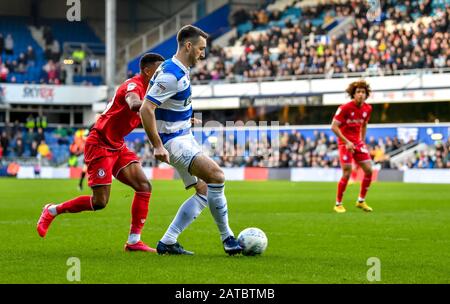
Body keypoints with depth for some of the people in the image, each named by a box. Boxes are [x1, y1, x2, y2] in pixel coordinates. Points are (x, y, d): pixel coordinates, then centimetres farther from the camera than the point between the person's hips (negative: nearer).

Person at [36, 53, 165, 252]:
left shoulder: (146, 89, 10)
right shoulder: (134, 85, -20)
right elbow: (134, 105, -44)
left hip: (116, 146, 9)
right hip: (99, 145, -9)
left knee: (144, 186, -6)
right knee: (100, 202, -8)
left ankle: (134, 241, -4)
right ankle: (52, 211, 14)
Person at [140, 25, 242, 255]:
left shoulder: (181, 71, 11)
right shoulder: (171, 74, -21)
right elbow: (146, 109, -26)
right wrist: (158, 146, -25)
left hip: (185, 139, 11)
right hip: (173, 142, -11)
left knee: (205, 191, 6)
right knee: (217, 176, -21)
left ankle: (167, 242, 7)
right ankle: (227, 238, -12)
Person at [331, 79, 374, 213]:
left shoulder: (367, 108, 2)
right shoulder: (345, 108, -17)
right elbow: (334, 126, -17)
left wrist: (362, 141, 14)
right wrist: (347, 142, -21)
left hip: (358, 142, 6)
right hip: (345, 142, -6)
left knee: (369, 170, -1)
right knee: (347, 173, -11)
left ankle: (361, 201, 14)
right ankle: (338, 204, 4)